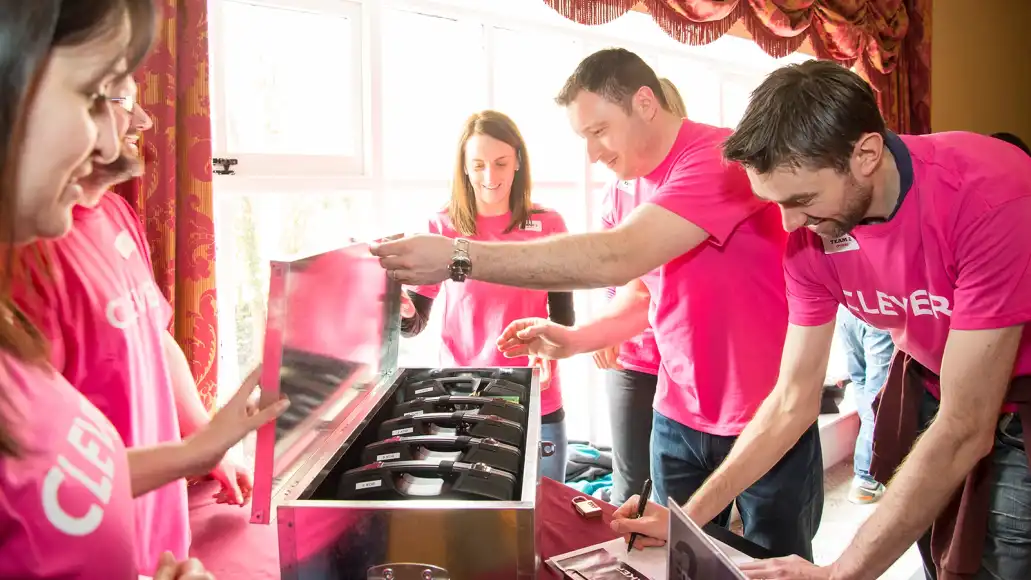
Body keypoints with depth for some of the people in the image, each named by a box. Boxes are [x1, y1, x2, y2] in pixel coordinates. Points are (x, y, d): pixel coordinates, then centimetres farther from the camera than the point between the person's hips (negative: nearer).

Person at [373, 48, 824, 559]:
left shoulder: (723, 158, -22)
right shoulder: (645, 184, 5)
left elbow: (615, 257, -34)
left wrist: (460, 258, -36)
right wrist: (574, 340, -3)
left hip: (768, 420, -6)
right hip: (678, 418, 7)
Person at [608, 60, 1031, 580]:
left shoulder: (989, 195, -32)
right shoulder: (809, 234, -15)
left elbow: (965, 430, -32)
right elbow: (793, 400, -7)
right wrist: (689, 517, -12)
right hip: (930, 394, 4)